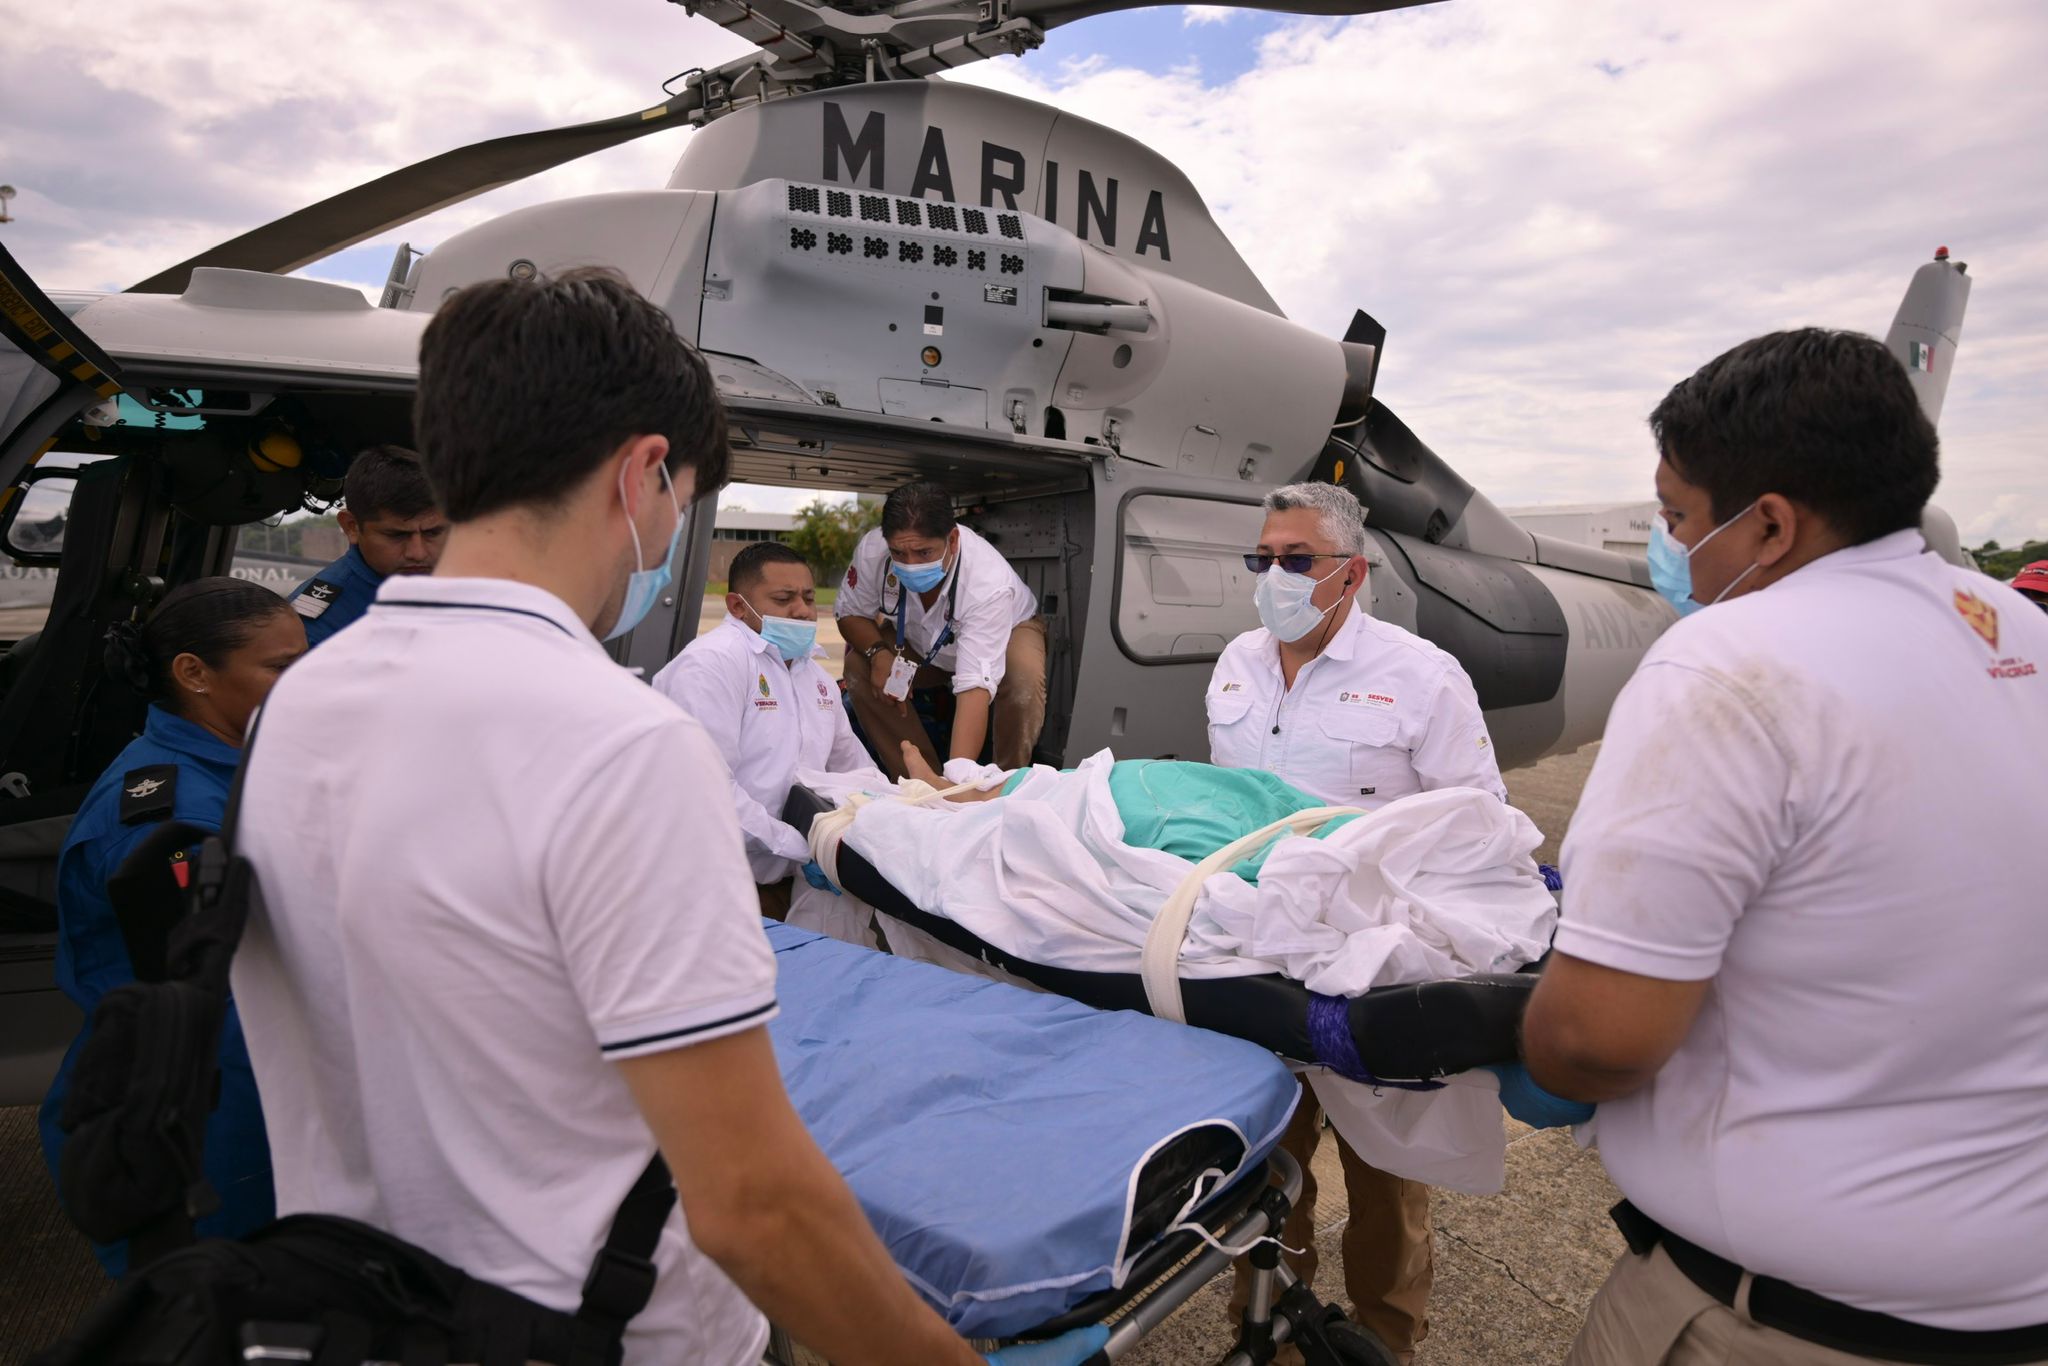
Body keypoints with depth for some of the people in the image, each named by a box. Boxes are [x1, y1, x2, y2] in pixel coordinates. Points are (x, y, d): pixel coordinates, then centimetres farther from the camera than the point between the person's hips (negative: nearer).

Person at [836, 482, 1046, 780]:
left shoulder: (990, 584, -43)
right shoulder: (872, 550, -31)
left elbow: (975, 688, -51)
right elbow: (850, 612, -11)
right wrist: (878, 653, -34)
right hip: (922, 644, 4)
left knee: (1023, 683, -37)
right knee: (858, 666, -22)